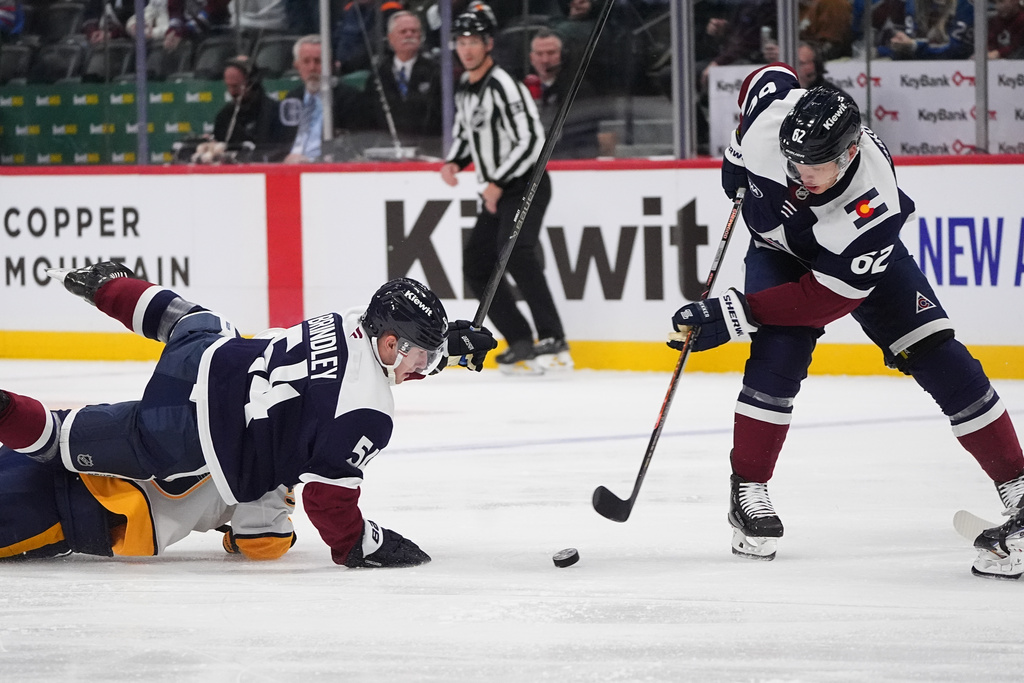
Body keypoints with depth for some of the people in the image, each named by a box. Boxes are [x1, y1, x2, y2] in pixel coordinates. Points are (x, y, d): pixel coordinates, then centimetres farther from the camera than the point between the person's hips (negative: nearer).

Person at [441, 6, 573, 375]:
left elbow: (531, 141, -23)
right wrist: (454, 162, 6)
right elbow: (464, 132, 27)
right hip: (497, 193, 10)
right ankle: (522, 343, 13)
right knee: (476, 263, 8)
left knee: (513, 251, -29)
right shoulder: (464, 88, 11)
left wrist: (498, 182, -22)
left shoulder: (504, 86, -17)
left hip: (526, 185, -10)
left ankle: (554, 342, -33)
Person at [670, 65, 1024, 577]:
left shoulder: (874, 206, -42)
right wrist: (737, 157, 2)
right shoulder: (771, 112, -35)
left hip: (859, 257, -2)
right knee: (778, 354, -24)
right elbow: (769, 75, -8)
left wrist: (734, 315, -39)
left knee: (936, 355, -10)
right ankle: (748, 491, -12)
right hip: (779, 246, 2)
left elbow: (826, 298, -37)